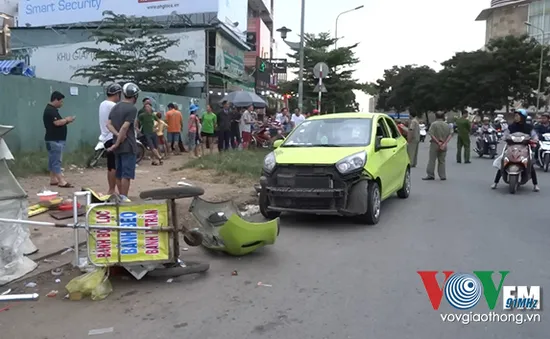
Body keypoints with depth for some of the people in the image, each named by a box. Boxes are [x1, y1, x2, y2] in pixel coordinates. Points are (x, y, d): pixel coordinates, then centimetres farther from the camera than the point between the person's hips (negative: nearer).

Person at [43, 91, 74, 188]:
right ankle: (62, 181, -11)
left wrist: (66, 121, 6)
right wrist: (67, 120, -10)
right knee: (56, 161, -10)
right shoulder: (50, 110, -16)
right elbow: (57, 123, -26)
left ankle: (53, 180, 18)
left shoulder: (52, 109, 18)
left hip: (55, 139, 11)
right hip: (55, 140, -11)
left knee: (53, 160, 13)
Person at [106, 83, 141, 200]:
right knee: (127, 174, -5)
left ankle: (120, 197, 22)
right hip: (128, 146, -8)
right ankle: (124, 198, -3)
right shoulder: (132, 108, -12)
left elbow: (108, 124, 6)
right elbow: (125, 127, -19)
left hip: (119, 146, 8)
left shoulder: (115, 107, 14)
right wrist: (117, 144, -14)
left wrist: (117, 135, -7)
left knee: (119, 173, 14)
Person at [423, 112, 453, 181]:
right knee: (442, 161, 10)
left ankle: (430, 175, -3)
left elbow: (431, 134, -15)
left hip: (435, 144, -4)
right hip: (444, 145, 4)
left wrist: (438, 142, -11)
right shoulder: (447, 125, 7)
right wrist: (445, 143, -8)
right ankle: (443, 176, 11)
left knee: (432, 160, -1)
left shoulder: (433, 124, -6)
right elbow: (450, 134, -2)